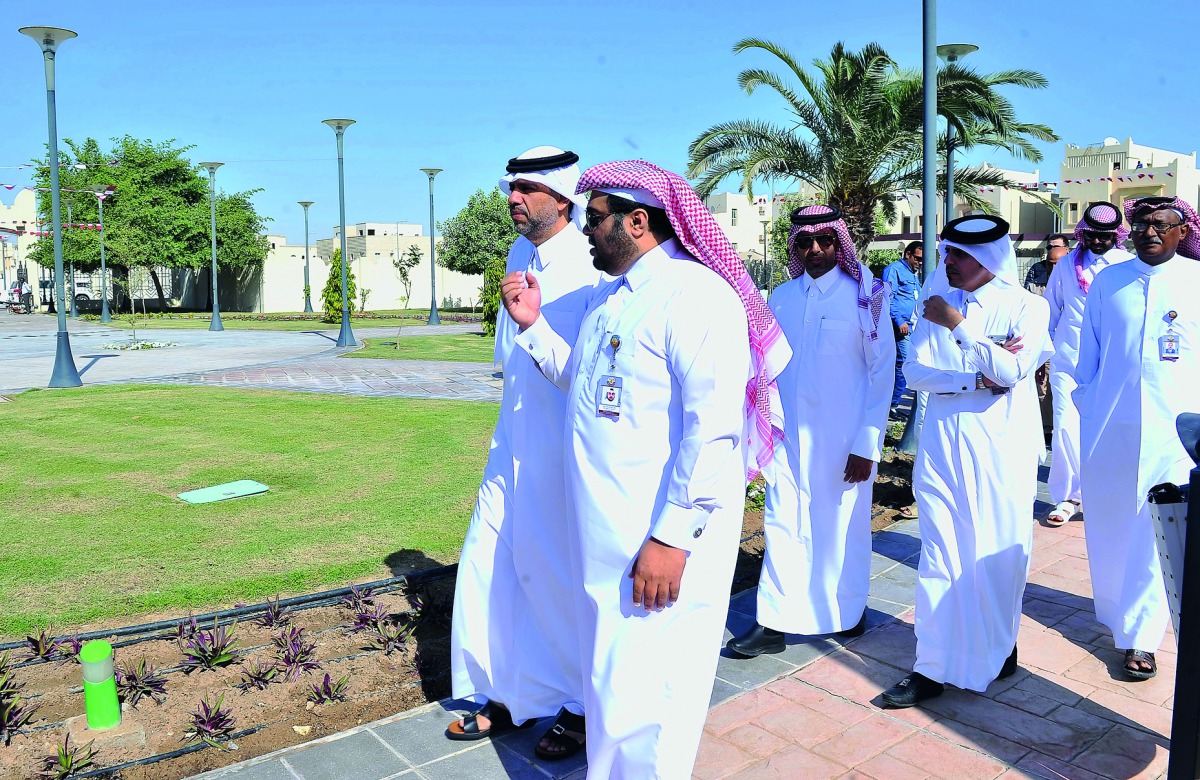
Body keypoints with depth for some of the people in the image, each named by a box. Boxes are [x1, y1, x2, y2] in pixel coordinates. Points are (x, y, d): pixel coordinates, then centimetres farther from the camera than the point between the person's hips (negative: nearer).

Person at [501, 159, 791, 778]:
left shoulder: (695, 294, -16)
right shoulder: (612, 298, 14)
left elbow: (714, 429, -23)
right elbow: (584, 381, 27)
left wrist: (673, 536, -24)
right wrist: (532, 325, 15)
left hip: (660, 545, -9)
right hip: (607, 539, 9)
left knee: (638, 704, 0)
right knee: (610, 685, 23)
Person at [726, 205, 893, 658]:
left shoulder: (864, 296, -4)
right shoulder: (782, 298, 6)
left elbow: (882, 373, -5)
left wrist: (867, 445, -9)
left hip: (843, 441, -3)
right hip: (789, 437, 3)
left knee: (841, 527, 9)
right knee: (784, 526, 4)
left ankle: (848, 612, 30)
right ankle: (774, 623, 13)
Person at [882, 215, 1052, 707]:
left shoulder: (1027, 306, -1)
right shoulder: (937, 304, 7)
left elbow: (1013, 371, -16)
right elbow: (915, 371, -1)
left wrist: (959, 326, -19)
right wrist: (979, 378, -12)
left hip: (1001, 449, -2)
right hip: (942, 445, 3)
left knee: (998, 553, 7)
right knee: (939, 555, 3)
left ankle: (998, 649, 30)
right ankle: (933, 667, 10)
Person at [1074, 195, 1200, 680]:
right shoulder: (1108, 281, 6)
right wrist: (1086, 410, 10)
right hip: (1109, 427, 2)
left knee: (1157, 536, 1)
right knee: (1108, 528, 11)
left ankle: (1139, 637, 12)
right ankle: (1114, 613, 32)